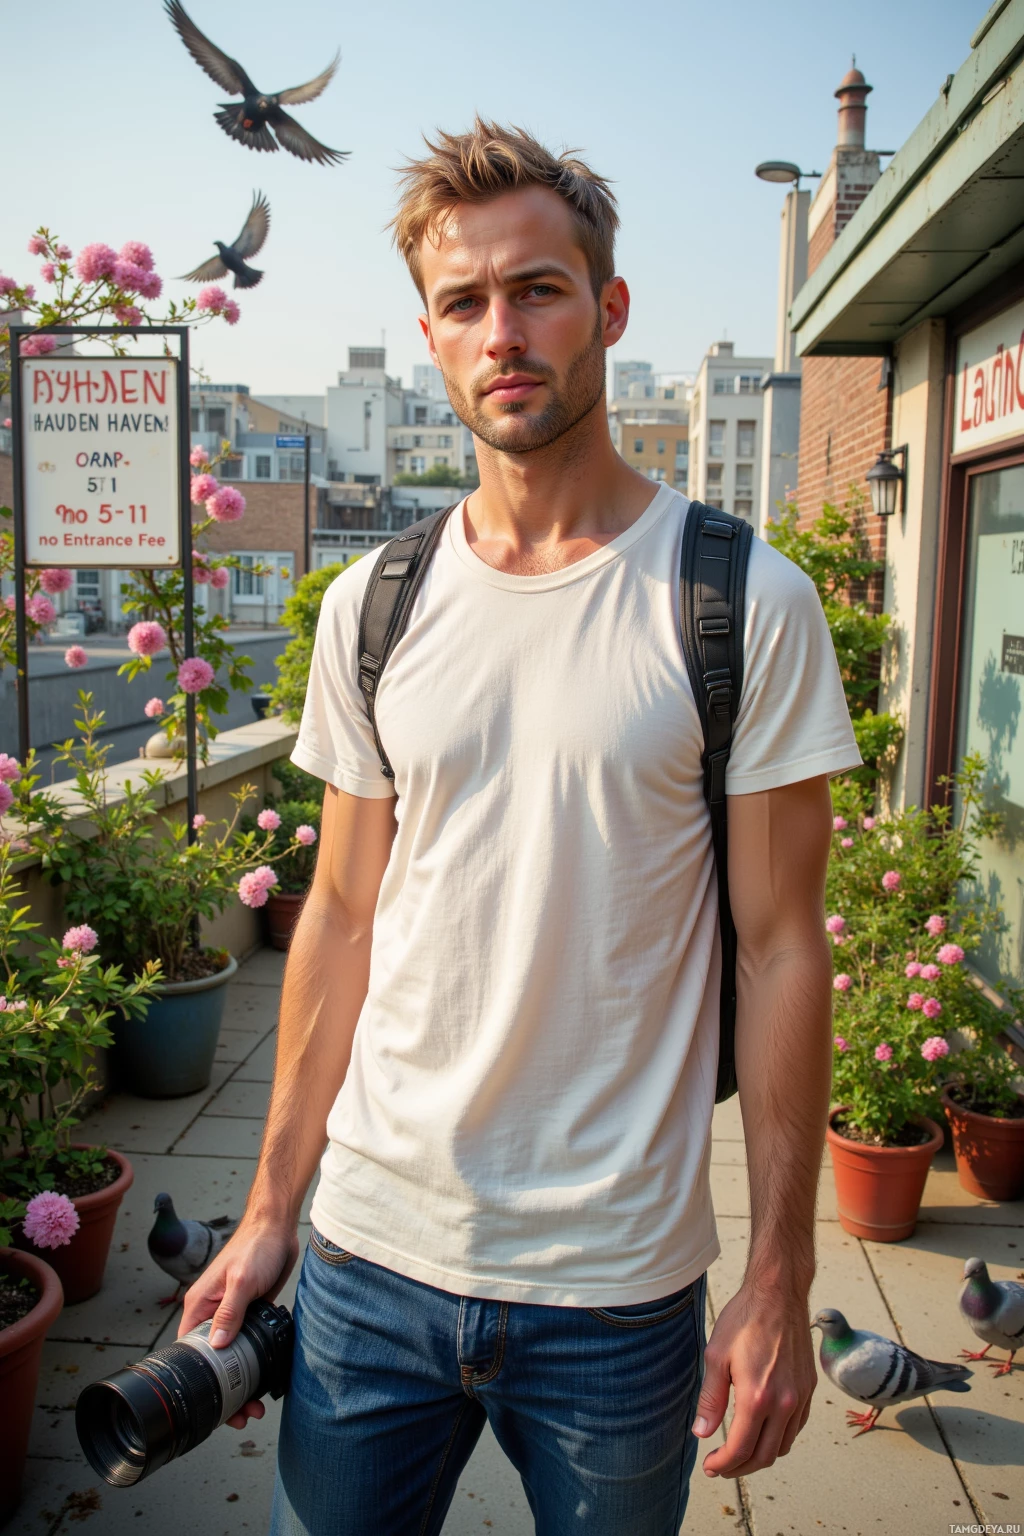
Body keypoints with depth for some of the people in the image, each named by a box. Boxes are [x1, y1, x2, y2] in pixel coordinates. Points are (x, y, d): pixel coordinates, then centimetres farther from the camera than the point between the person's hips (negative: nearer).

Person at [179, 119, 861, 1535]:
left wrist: (780, 1281, -6)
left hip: (618, 1287, -2)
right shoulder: (369, 609, 1)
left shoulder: (746, 604, -9)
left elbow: (780, 948, -7)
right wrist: (271, 1209, 7)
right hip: (370, 1255, 3)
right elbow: (342, 919, 6)